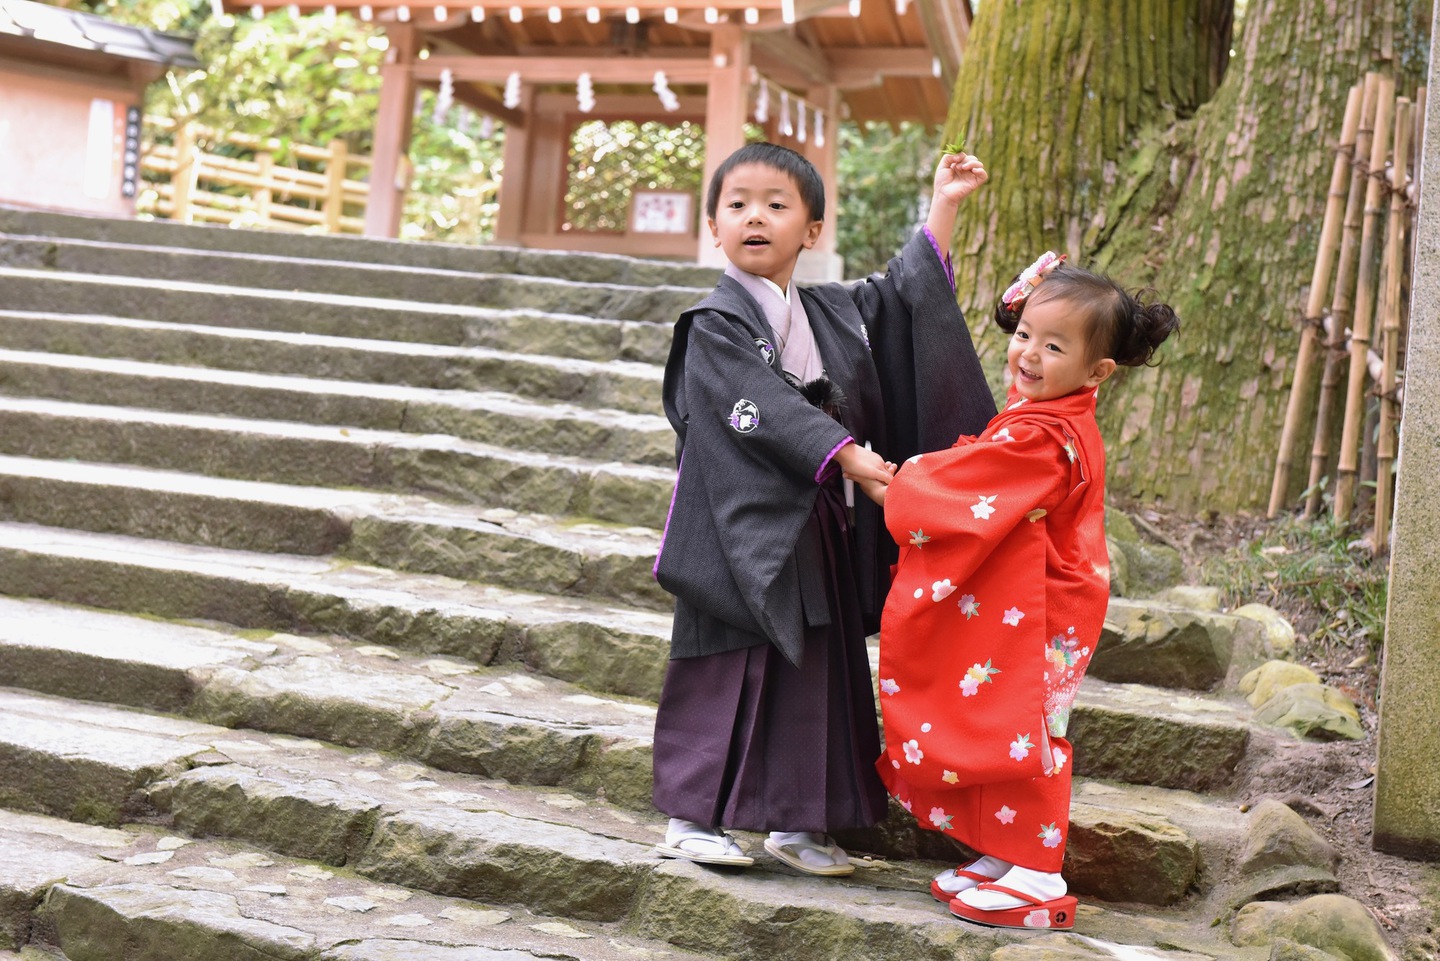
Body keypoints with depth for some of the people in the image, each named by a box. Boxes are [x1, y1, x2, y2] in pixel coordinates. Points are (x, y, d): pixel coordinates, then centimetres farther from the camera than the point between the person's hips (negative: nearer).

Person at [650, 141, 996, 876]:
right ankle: (689, 816, 8)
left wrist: (943, 204, 17)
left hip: (820, 530, 6)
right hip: (745, 527, -6)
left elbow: (909, 294, 22)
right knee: (728, 669, -2)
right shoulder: (714, 325, -7)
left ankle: (796, 820, 19)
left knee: (817, 671, 9)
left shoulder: (836, 313, 13)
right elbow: (764, 409, -18)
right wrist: (846, 455, -25)